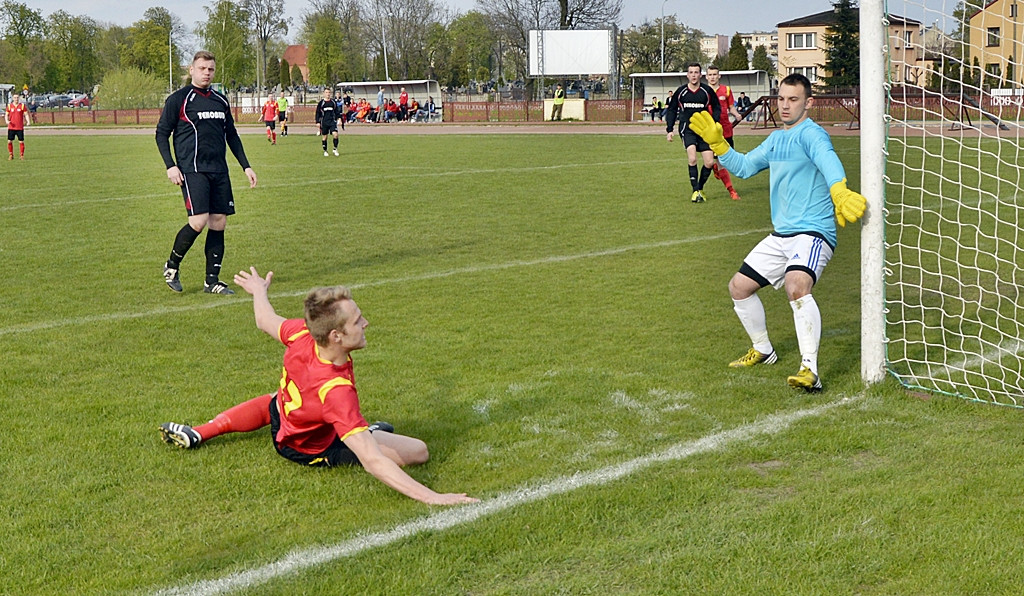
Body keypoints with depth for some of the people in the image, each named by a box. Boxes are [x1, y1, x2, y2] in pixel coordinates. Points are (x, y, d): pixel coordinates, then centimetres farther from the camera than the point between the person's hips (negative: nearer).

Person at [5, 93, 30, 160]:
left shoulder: (22, 106, 2)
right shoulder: (9, 106, 4)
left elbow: (26, 114, 2)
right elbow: (6, 115, 8)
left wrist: (28, 121, -15)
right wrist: (6, 120, -12)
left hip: (20, 127, -1)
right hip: (11, 127, 1)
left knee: (21, 141, -2)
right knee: (9, 141, 0)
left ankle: (21, 155, 9)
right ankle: (11, 155, 13)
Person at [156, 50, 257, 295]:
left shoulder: (221, 100, 16)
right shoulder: (178, 99, -1)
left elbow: (232, 135, 24)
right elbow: (161, 134, 1)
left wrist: (245, 166, 18)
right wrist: (170, 166, -10)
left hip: (219, 171, 6)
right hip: (192, 170, -6)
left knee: (219, 223, 2)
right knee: (199, 221, -16)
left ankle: (212, 281, 10)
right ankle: (171, 266, 7)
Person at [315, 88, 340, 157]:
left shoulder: (333, 102, 6)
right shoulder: (321, 103, 0)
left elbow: (336, 112, 16)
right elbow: (318, 113, 4)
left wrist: (337, 119, 9)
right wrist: (318, 122, -2)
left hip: (332, 121, 1)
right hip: (324, 122, -1)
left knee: (335, 134, -15)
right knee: (325, 137, 5)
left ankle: (335, 149, 0)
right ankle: (325, 151, 18)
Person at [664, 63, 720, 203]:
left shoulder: (707, 91, 1)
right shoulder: (680, 92, 1)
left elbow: (716, 107, 12)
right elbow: (671, 110, 12)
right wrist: (669, 129, 5)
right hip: (687, 128, -2)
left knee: (709, 162, -3)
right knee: (692, 158, -22)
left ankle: (700, 188, 21)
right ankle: (695, 191, -12)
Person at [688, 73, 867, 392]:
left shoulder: (811, 134, -13)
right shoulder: (776, 139, 16)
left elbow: (827, 159, -35)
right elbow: (744, 166, 29)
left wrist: (839, 190, -56)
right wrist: (716, 142, 14)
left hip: (812, 233, -10)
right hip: (780, 236, 10)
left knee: (796, 286, -35)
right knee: (739, 286, 15)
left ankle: (810, 370, -37)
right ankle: (762, 351, 35)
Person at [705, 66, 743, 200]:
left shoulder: (726, 90, 8)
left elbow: (731, 107, 13)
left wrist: (736, 114, -8)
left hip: (726, 129, 3)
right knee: (720, 161, -7)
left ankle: (715, 166, 42)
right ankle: (731, 190, 0)